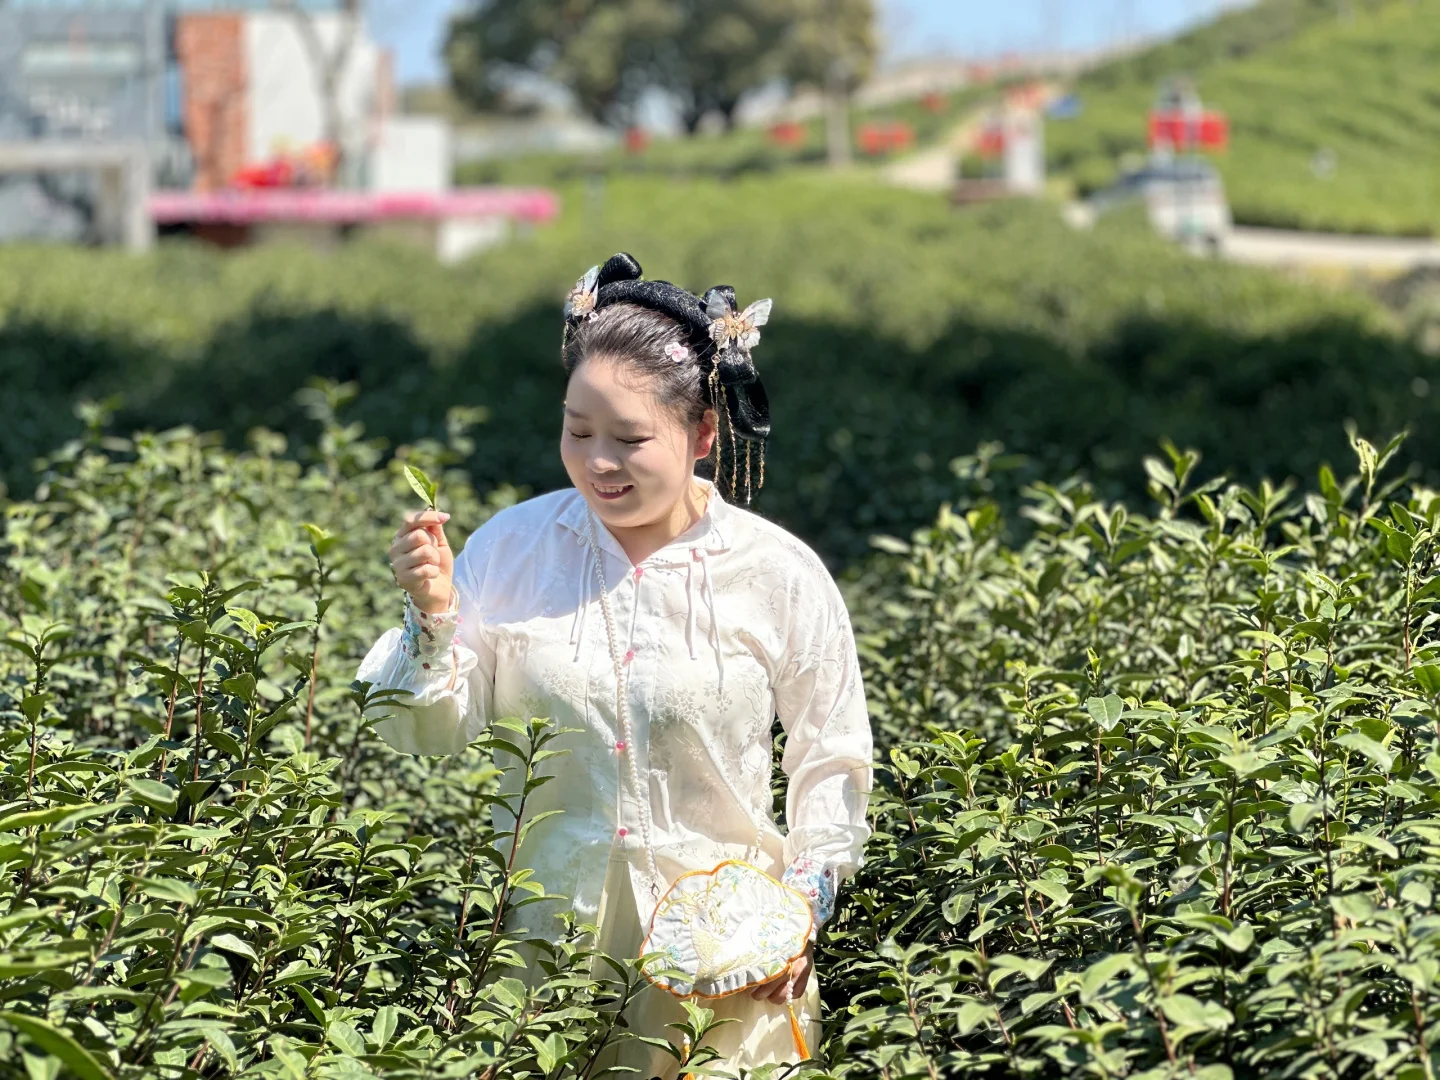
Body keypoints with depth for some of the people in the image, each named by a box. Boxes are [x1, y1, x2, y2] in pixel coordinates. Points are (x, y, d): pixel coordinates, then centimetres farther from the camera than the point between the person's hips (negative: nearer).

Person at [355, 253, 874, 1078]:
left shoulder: (780, 576, -6)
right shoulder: (514, 546, -2)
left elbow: (831, 762, 4)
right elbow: (433, 734, 0)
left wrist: (806, 894, -7)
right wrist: (431, 615, -16)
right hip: (545, 954, 2)